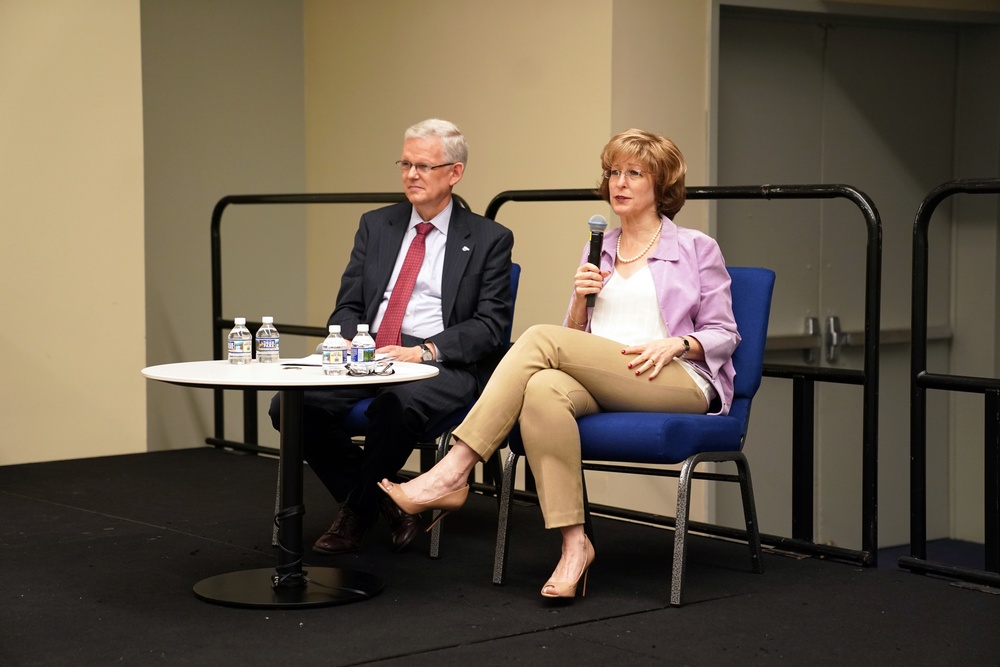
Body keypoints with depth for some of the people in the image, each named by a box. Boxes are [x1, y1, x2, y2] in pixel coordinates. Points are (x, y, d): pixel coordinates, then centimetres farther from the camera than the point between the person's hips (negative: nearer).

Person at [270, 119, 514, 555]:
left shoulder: (488, 239, 4)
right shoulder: (375, 226, 17)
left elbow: (489, 325, -4)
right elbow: (348, 306, 15)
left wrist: (424, 351, -18)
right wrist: (349, 343, -9)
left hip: (442, 365, -4)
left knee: (395, 405, -38)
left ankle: (356, 513, -11)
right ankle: (379, 501, -5)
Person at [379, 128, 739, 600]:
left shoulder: (696, 249, 12)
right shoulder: (597, 252, 26)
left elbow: (723, 335, 9)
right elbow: (576, 339, 24)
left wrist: (675, 342, -11)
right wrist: (580, 300, 3)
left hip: (677, 382, -4)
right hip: (597, 386, 4)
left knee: (541, 339, -27)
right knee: (542, 391, -36)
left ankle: (452, 476, -33)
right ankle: (574, 543, -38)